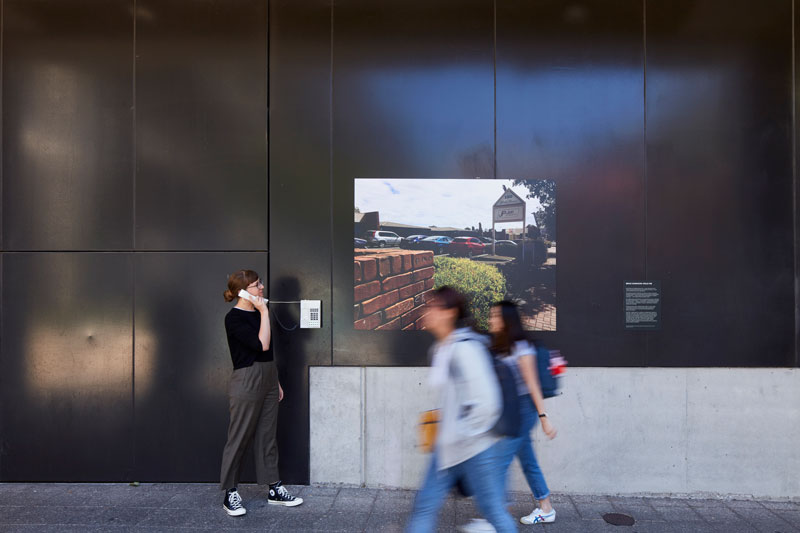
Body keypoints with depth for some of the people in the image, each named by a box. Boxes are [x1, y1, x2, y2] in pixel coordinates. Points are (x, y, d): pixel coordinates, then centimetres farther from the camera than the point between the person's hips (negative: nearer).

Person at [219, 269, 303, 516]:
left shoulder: (257, 313, 12)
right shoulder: (234, 318, -13)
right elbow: (261, 345, -22)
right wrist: (264, 313, -16)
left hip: (268, 379, 8)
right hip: (246, 381, -8)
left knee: (267, 436, 13)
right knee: (239, 438, 2)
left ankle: (275, 489, 22)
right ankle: (230, 494, 16)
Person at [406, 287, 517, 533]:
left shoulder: (465, 349, -20)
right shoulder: (440, 349, 8)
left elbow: (486, 402, -24)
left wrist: (459, 434, -17)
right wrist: (444, 426, 15)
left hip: (476, 447, -9)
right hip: (449, 447, 9)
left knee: (493, 509, 9)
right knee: (425, 505, 12)